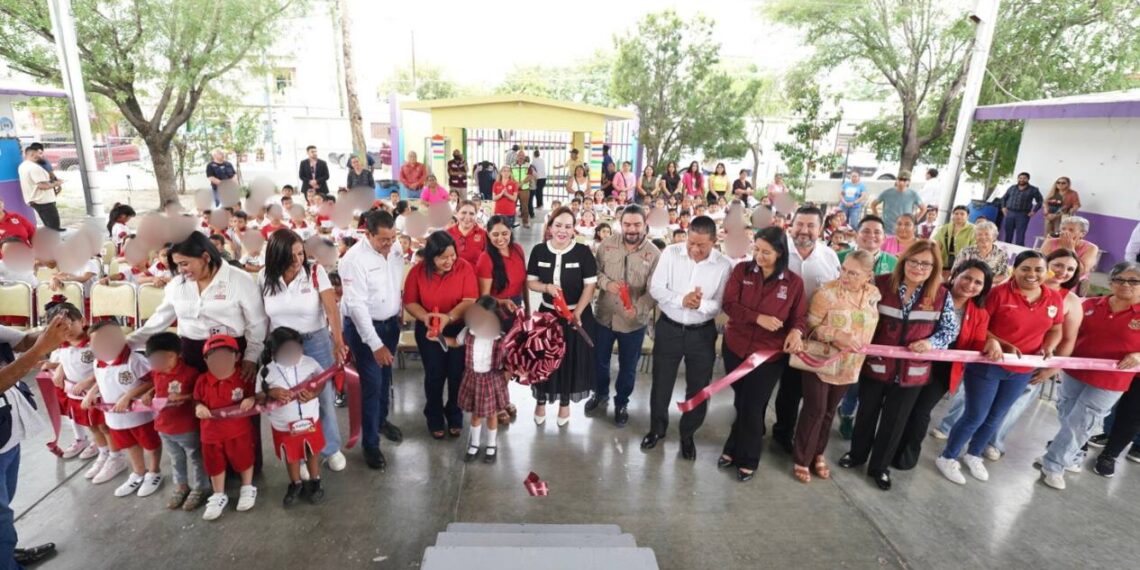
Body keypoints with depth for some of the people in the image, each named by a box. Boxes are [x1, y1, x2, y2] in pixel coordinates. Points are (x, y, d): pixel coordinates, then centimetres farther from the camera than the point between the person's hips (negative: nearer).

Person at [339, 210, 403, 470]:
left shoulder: (396, 249, -4)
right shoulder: (355, 259, -23)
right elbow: (357, 305, -24)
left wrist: (399, 315, 7)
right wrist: (375, 344, -25)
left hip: (390, 323, 6)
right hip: (363, 327, -6)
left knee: (386, 376, 20)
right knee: (372, 383, -2)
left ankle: (382, 420, 44)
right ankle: (370, 444, 14)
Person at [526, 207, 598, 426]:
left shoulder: (583, 252, -11)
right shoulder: (539, 251, -4)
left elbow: (590, 285, -10)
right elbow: (530, 282, 2)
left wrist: (577, 312, -19)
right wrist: (547, 287, -19)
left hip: (577, 313, -2)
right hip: (547, 312, 2)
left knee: (571, 358, 10)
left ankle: (565, 402, 32)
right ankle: (541, 400, 33)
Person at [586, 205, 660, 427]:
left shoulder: (654, 254, -13)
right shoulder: (607, 245, -6)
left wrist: (638, 308, -32)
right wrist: (606, 283, -22)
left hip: (634, 321, -2)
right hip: (604, 315, 2)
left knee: (628, 366, 16)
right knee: (600, 359, 21)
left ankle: (621, 402, 41)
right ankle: (601, 393, 49)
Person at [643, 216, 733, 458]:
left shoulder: (723, 265, -11)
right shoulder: (670, 253, -10)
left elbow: (722, 304, -11)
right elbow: (655, 288, -11)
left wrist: (701, 304, -32)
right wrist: (681, 300, -27)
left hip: (702, 333, 0)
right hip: (668, 328, 0)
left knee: (698, 388, 13)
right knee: (661, 384, 15)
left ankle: (687, 435, 36)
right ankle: (657, 428, 38)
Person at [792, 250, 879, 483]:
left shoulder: (874, 294, -3)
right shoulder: (827, 292, -19)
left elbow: (872, 326, 14)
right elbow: (810, 327, -17)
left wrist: (861, 350, 6)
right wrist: (837, 334, -31)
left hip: (848, 366, 5)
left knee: (829, 411, 18)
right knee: (815, 410, 2)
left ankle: (818, 454, 35)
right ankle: (801, 460, 18)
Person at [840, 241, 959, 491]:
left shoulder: (941, 296, -7)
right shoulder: (882, 284, -10)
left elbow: (951, 329, 2)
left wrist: (931, 343, -17)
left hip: (912, 372, 1)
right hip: (876, 365, -1)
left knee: (895, 420, 15)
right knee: (867, 413, 17)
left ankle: (879, 466, 33)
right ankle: (857, 454, 40)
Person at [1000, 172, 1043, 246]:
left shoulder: (1033, 190, 3)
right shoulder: (1012, 188, 12)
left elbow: (1040, 201, 5)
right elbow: (1004, 198, 21)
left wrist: (1034, 211, -4)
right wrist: (1003, 207, 8)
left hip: (1023, 215, -3)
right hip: (1009, 213, 3)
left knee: (1020, 235, -7)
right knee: (1008, 234, 8)